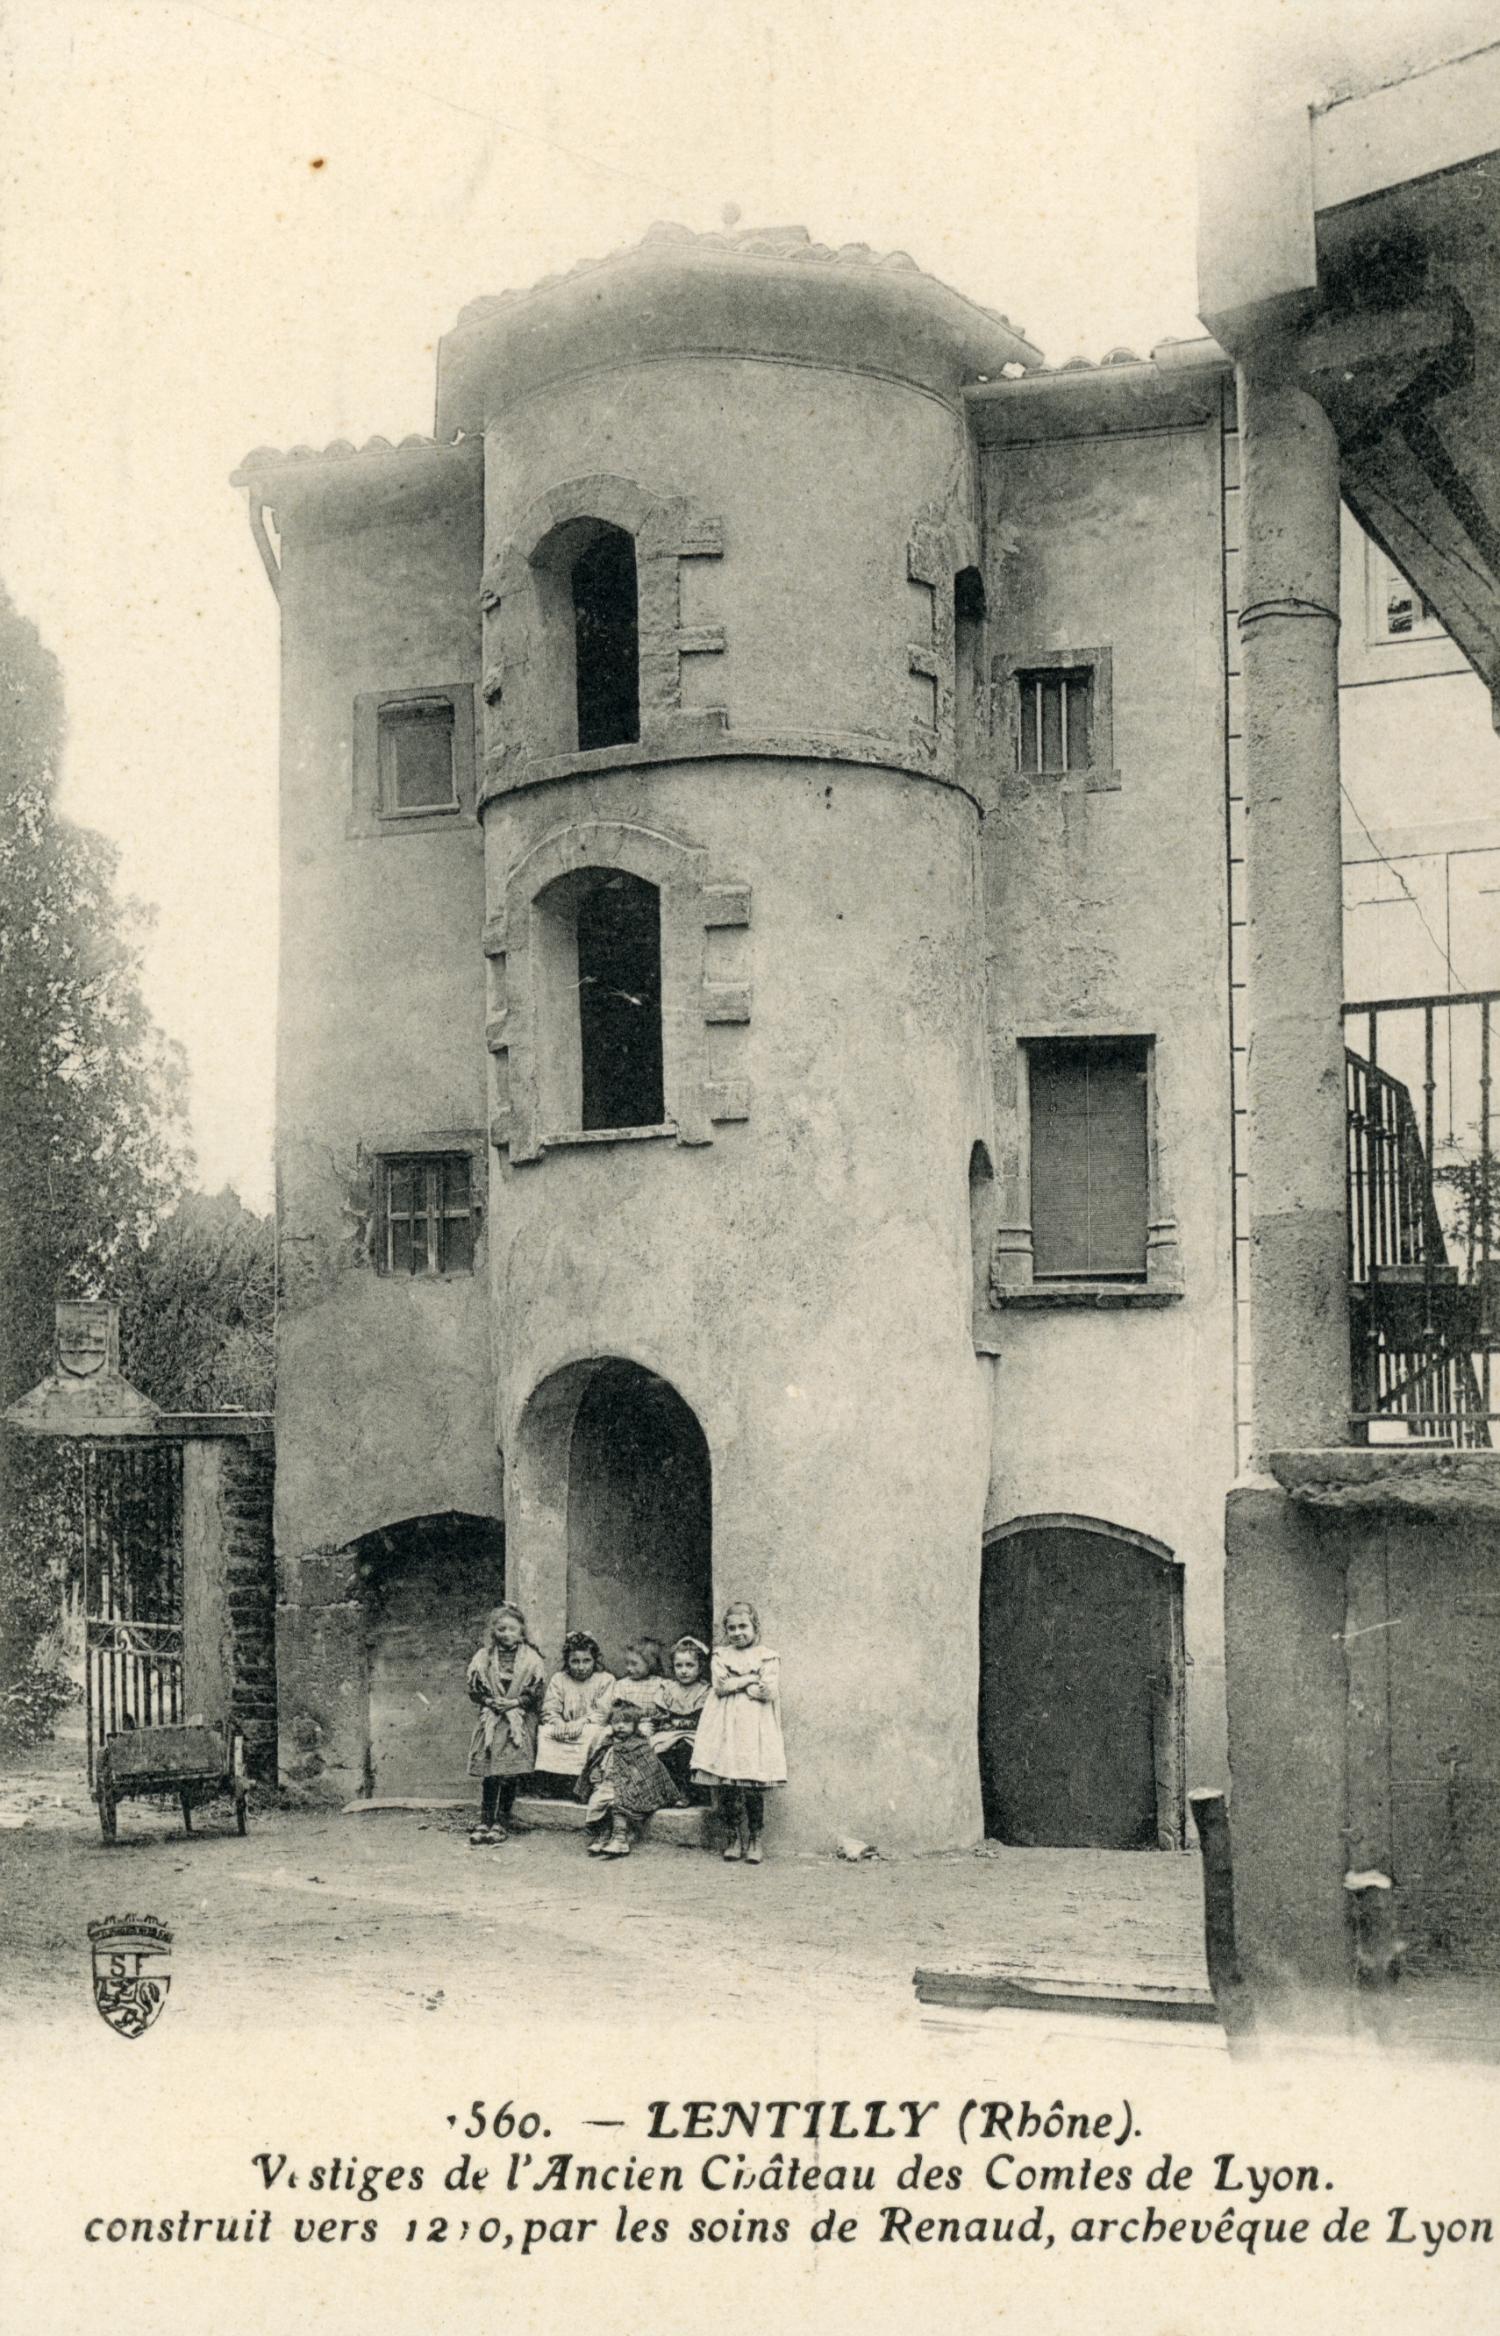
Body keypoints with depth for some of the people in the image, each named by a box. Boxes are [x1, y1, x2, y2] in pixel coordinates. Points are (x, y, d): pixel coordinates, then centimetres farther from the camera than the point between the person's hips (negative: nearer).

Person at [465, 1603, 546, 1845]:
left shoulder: (531, 1659, 1)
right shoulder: (483, 1657, 6)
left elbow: (536, 1692, 0)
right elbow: (474, 1689, 7)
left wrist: (514, 1702, -11)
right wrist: (489, 1702, -10)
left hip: (520, 1720, -1)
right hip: (491, 1718, 1)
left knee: (512, 1772, -4)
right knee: (491, 1772, -6)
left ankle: (501, 1821, 5)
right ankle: (485, 1820, 1)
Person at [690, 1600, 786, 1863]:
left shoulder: (767, 1657, 6)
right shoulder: (720, 1655, 11)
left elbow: (769, 1692, -7)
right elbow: (720, 1686, -4)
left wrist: (735, 1684, -4)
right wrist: (751, 1679, -6)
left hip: (754, 1728, -2)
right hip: (725, 1726, 2)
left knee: (754, 1787, -5)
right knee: (725, 1786, -1)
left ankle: (754, 1840, 6)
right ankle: (732, 1838, 11)